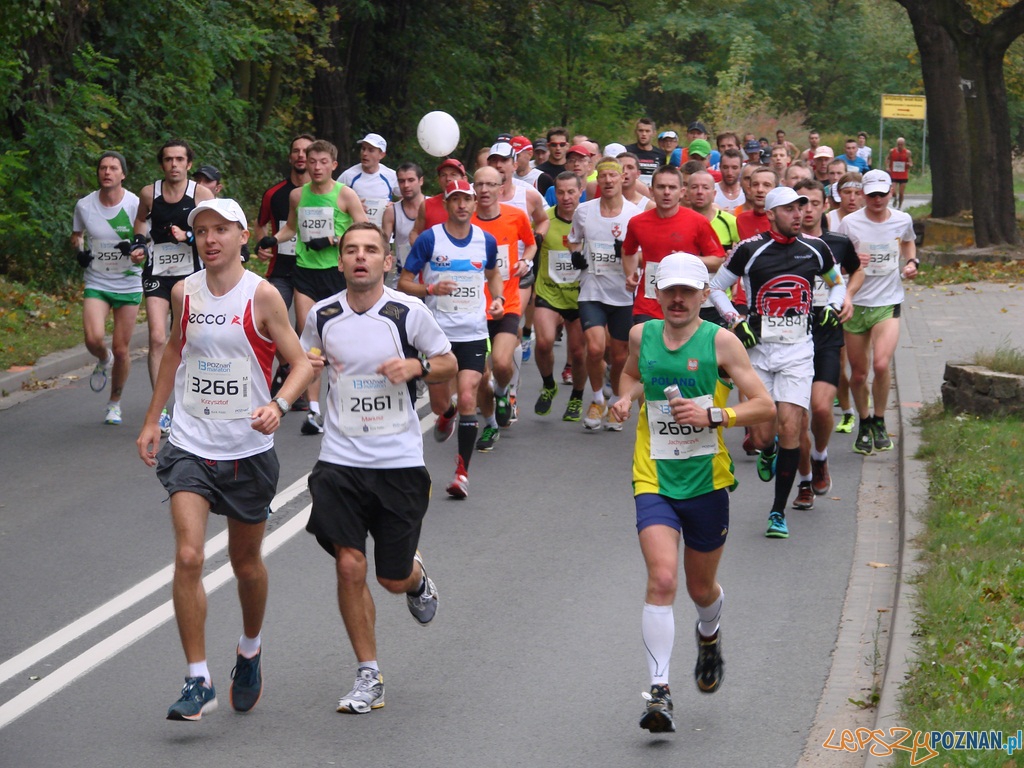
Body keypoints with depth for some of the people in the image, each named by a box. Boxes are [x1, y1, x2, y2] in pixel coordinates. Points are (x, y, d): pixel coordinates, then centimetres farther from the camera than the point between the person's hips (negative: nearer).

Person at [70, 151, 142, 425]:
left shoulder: (136, 205, -10)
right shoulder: (84, 205, -3)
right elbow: (76, 235, 16)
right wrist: (79, 250, -5)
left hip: (129, 285, -1)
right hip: (97, 283, 1)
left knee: (121, 349, 2)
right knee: (94, 338, -22)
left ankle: (115, 402, 25)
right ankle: (103, 361, 16)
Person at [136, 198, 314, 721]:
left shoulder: (261, 295, -8)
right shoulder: (184, 292, 3)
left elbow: (301, 363, -6)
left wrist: (278, 406, -25)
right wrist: (152, 419, 20)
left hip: (248, 449, -2)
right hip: (189, 446, 2)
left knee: (246, 563, 13)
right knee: (188, 556, -15)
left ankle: (250, 650, 42)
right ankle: (198, 682, -10)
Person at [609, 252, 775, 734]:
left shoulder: (720, 342, -6)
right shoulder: (642, 336, 4)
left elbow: (765, 406, -7)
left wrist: (712, 416, -21)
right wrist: (626, 397, 5)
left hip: (707, 482, 0)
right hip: (653, 481, 0)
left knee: (701, 587, 16)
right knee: (661, 579, -19)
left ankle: (709, 638, 52)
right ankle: (659, 691, -20)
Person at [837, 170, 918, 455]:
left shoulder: (903, 220, 2)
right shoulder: (849, 223, -5)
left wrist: (912, 261, 5)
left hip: (888, 303, 0)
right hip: (856, 304, 0)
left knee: (881, 364, -20)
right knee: (858, 374, 6)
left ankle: (879, 422, 2)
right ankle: (864, 425, 29)